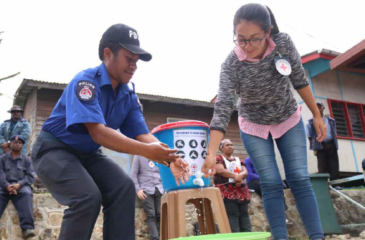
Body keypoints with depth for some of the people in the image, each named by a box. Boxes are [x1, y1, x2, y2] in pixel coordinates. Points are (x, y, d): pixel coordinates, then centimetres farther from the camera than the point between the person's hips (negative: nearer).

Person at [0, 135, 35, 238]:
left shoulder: (26, 160, 19)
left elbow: (30, 176, 7)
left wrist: (19, 184, -13)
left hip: (21, 185, -1)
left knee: (27, 193, -35)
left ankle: (27, 228, -44)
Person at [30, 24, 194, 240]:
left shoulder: (129, 95, -4)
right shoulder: (85, 81, -26)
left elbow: (142, 135, -10)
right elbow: (98, 133, -36)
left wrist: (168, 158, -29)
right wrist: (147, 151, -45)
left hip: (88, 154, 7)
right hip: (55, 149, -6)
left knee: (124, 188, -14)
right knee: (88, 196, -27)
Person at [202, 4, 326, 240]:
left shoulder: (283, 43, -23)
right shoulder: (231, 65, -29)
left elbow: (300, 80, -8)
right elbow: (223, 109, -34)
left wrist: (317, 115, -2)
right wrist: (212, 153, -45)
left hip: (289, 120, 1)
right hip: (254, 127, -1)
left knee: (299, 179, -3)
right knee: (271, 184, -4)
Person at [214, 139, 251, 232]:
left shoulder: (238, 160, 22)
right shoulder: (218, 159, 5)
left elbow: (245, 172, 8)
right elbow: (220, 170, -14)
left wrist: (239, 176, -14)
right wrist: (235, 176, -18)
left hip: (241, 192, 6)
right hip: (227, 192, -6)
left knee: (244, 216, 2)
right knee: (232, 217, -14)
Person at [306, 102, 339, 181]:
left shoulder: (331, 121, 14)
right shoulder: (311, 122, 4)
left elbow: (335, 134, 16)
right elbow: (309, 137, 3)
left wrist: (336, 145, 6)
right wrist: (314, 148, -4)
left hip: (331, 145, 3)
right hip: (320, 147, -3)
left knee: (334, 167, 1)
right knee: (322, 168, -1)